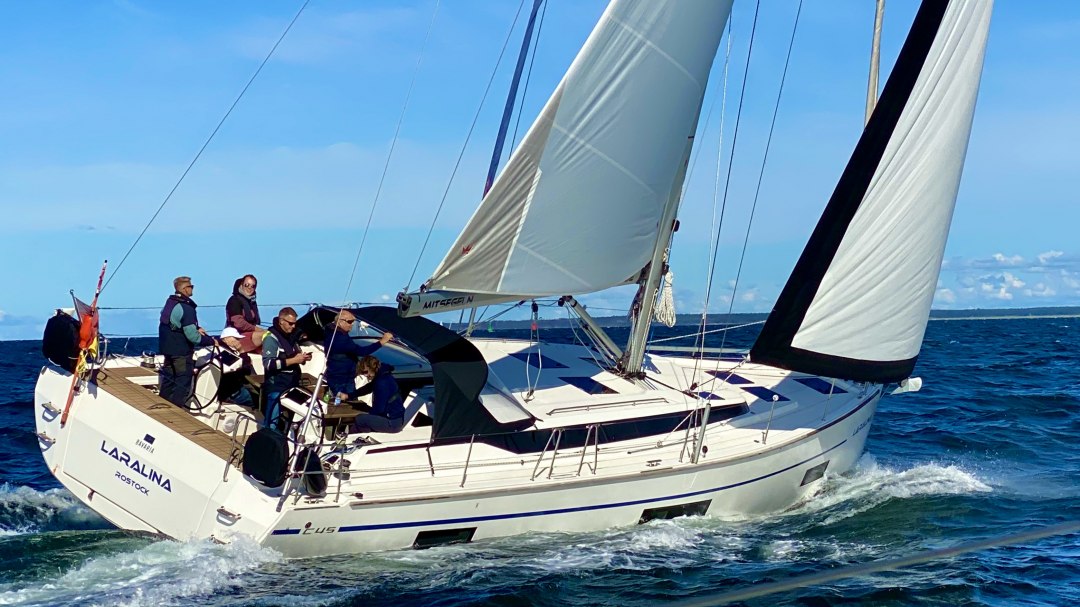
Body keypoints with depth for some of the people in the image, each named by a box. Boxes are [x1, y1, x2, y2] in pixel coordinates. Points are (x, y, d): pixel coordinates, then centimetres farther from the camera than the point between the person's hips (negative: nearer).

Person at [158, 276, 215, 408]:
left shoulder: (170, 303, 5)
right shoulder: (186, 308, -22)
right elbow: (192, 336, -24)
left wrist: (196, 328, 5)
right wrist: (211, 341, -13)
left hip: (168, 349, 9)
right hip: (181, 353, -9)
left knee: (168, 382, 20)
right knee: (182, 386, 1)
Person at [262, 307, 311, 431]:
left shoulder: (292, 336, 14)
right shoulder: (271, 338, -11)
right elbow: (268, 364, -21)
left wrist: (303, 357, 5)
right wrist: (293, 360, -22)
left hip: (292, 386, 8)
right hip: (277, 388, -8)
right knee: (272, 422, -7)